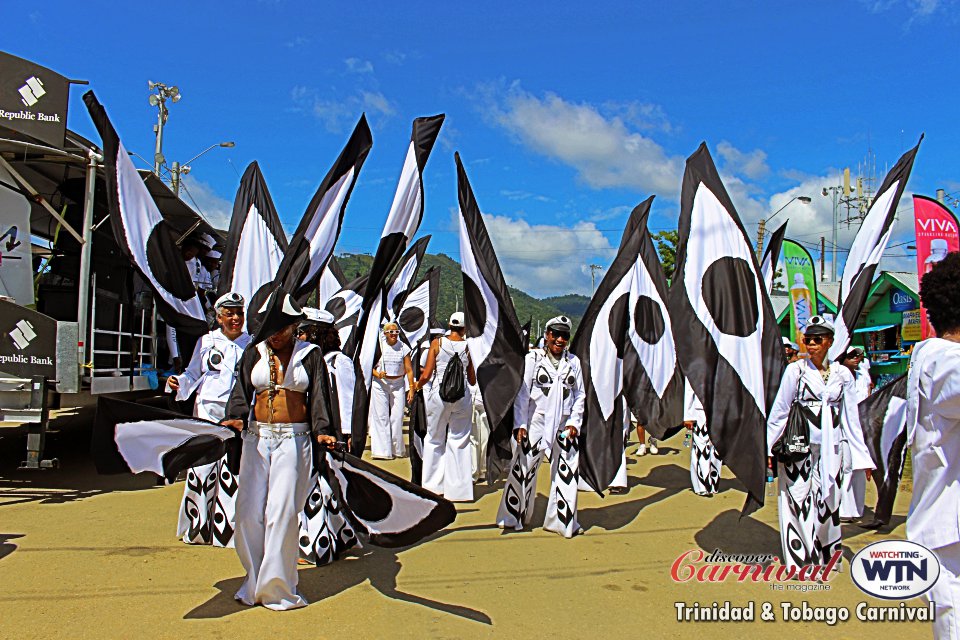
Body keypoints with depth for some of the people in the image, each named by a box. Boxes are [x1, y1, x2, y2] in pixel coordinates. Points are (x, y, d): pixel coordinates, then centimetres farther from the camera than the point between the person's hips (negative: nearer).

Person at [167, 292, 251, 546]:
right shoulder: (207, 341, 10)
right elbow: (193, 373, 15)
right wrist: (178, 382, -3)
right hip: (208, 411, 0)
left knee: (233, 469, -3)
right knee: (203, 465, -4)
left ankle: (225, 526, 7)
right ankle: (198, 526, 11)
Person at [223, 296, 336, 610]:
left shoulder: (310, 355, 4)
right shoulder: (254, 353, 10)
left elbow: (319, 396, 0)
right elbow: (242, 390, 3)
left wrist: (322, 430, -14)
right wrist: (235, 417, -16)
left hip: (293, 439, -3)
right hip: (257, 436, 3)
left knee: (282, 510, -5)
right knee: (249, 510, 1)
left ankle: (277, 586, 9)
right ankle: (255, 580, 19)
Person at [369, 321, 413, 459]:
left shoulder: (403, 348, 1)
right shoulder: (379, 347, 0)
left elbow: (409, 370, -1)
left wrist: (411, 388, -8)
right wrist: (377, 374, -18)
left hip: (398, 384, 1)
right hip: (380, 384, -1)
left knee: (397, 417, -1)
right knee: (380, 417, -3)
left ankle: (396, 449, 12)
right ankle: (382, 450, 2)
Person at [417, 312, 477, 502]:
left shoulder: (437, 343, -3)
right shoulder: (468, 346, 0)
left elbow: (426, 375, -4)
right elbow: (472, 381, 6)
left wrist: (417, 385, 16)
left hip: (439, 394, 0)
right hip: (462, 397, 0)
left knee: (434, 439, 15)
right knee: (459, 442, 9)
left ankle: (433, 485, 22)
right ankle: (458, 489, 13)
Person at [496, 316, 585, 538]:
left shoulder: (574, 362, 8)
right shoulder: (533, 358, -2)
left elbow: (579, 395, 11)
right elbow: (522, 392, -5)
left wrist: (574, 422, -1)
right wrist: (520, 424, -10)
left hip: (564, 425, 3)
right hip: (536, 422, -3)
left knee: (567, 472, 6)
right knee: (524, 469, 3)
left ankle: (562, 520, 22)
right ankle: (513, 517, 20)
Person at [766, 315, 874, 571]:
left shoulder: (842, 374, 6)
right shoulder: (795, 370, -1)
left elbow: (851, 417, 10)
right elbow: (779, 411, 0)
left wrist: (862, 456, 10)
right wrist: (766, 448, -2)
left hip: (831, 448, 2)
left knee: (828, 503, 7)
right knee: (799, 501, -1)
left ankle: (826, 555, 23)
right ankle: (800, 559, 9)